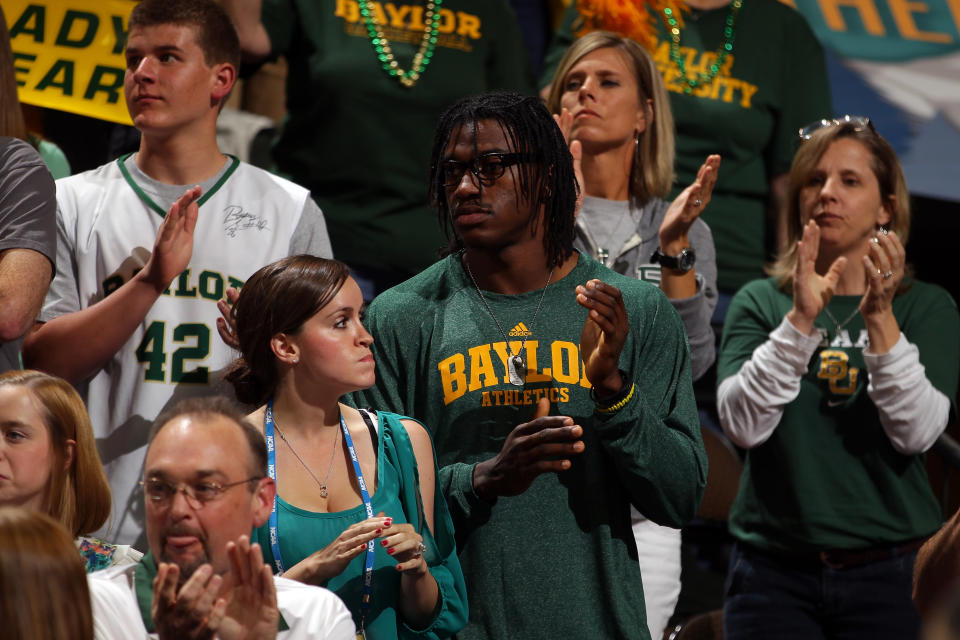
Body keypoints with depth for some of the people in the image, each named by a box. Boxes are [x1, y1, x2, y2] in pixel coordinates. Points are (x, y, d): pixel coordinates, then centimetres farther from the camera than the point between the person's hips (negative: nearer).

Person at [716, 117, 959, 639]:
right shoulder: (760, 303, 7)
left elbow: (918, 431, -9)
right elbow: (742, 424, -8)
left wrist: (879, 319, -17)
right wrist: (801, 320, -17)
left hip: (887, 573, 0)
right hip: (774, 571, 0)